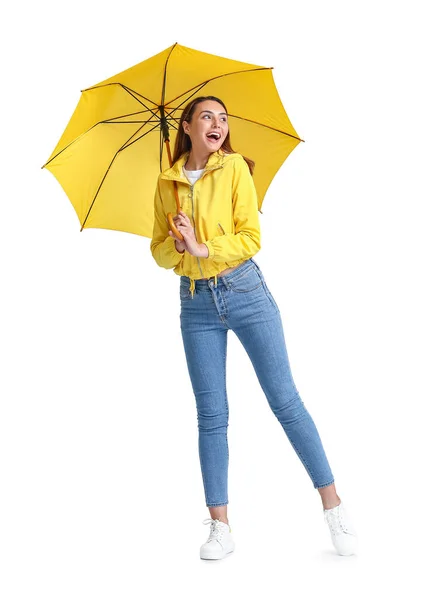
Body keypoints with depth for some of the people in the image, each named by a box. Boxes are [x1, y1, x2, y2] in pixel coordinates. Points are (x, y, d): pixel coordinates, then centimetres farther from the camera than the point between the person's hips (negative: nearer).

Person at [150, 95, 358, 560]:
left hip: (245, 292, -2)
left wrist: (205, 248, -18)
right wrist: (177, 245, -12)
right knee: (211, 415, 4)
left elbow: (250, 237, -5)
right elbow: (158, 250, 9)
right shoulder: (166, 184, 9)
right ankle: (220, 528, 11)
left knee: (285, 399, -3)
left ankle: (333, 507, 8)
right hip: (196, 303, 3)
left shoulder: (235, 168, 0)